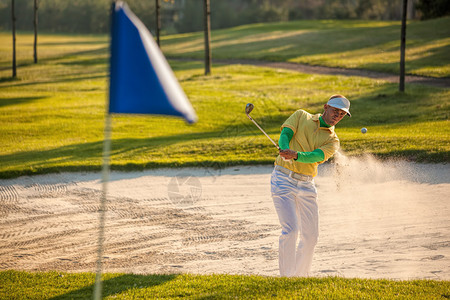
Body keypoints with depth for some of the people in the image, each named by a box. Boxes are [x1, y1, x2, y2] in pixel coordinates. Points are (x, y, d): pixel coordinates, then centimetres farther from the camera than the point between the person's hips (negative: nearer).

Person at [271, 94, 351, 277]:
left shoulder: (332, 141, 8)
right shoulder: (301, 116, 7)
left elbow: (317, 156, -12)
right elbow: (285, 133, -9)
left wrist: (296, 156, -33)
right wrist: (285, 149, -33)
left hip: (306, 185, 4)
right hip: (283, 179, -4)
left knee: (311, 236, 6)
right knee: (290, 229, -16)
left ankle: (301, 276, 24)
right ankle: (286, 277, -12)